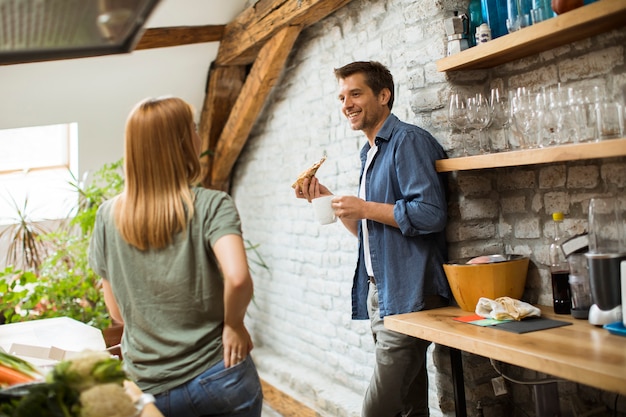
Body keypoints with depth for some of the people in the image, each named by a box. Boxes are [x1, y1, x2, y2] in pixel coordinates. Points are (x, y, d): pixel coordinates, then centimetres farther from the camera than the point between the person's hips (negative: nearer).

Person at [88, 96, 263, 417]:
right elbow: (237, 277, -28)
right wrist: (234, 324, -11)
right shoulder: (211, 206, -13)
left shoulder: (108, 216, -2)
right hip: (217, 378, -2)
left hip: (148, 390, 3)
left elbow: (118, 313, 3)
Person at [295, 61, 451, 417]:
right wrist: (328, 200, 11)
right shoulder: (370, 153, 18)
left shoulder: (408, 140, -11)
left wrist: (364, 207, -15)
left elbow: (431, 213, -22)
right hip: (380, 294, 9)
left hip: (408, 296, -9)